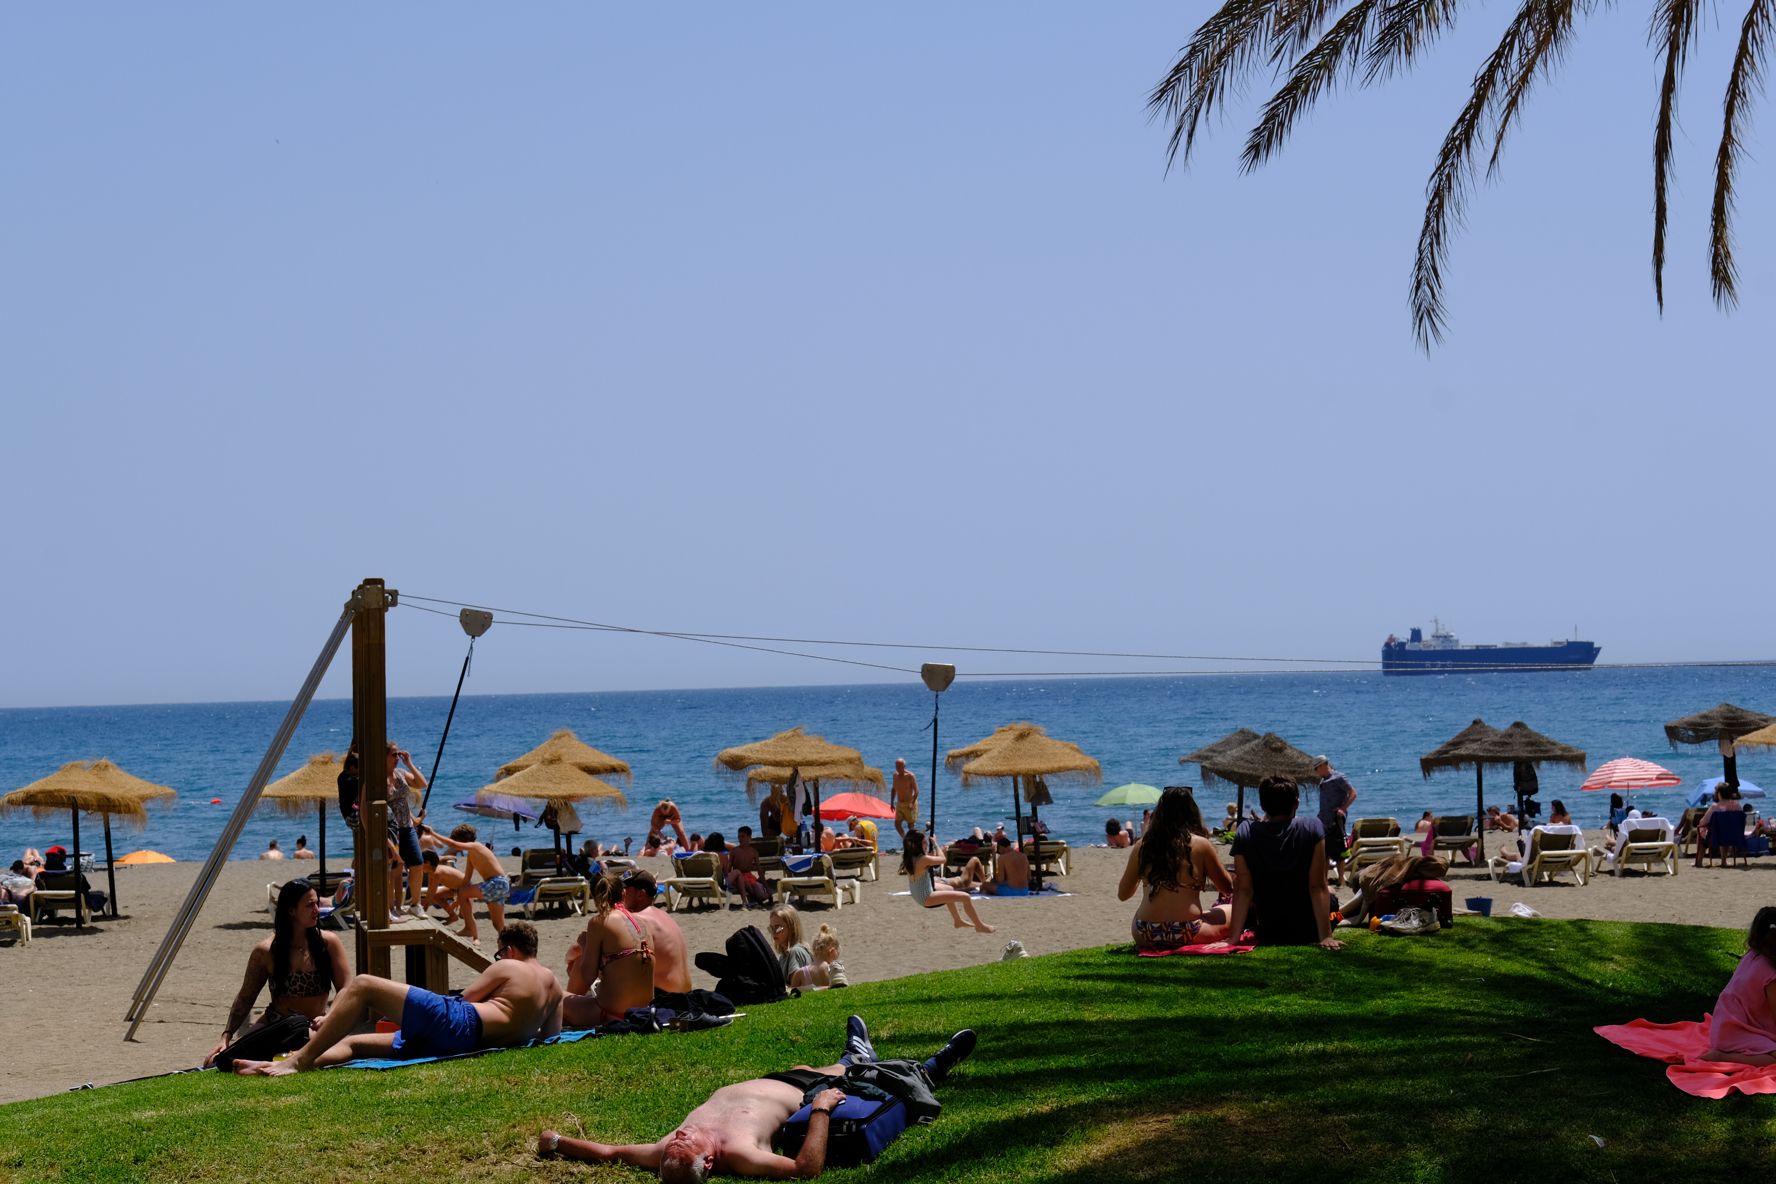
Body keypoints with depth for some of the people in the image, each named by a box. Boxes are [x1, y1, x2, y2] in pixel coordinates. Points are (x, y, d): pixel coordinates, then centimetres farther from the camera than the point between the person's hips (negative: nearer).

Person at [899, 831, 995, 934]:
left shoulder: (909, 858, -2)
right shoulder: (923, 859, -27)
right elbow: (942, 859, -9)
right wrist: (935, 844, 0)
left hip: (919, 896, 10)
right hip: (927, 898, -10)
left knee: (949, 889, 37)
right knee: (965, 897, -14)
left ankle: (958, 921, 49)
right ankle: (980, 925, 3)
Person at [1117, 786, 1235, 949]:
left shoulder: (1142, 846, 4)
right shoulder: (1200, 844, -3)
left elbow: (1122, 894, 13)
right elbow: (1228, 889, 8)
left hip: (1145, 936, 2)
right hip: (1188, 935, -2)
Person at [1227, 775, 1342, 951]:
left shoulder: (1245, 833, -12)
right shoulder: (1311, 828, -15)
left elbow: (1243, 890, -13)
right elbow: (1317, 887, -17)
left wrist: (1234, 937, -11)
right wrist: (1326, 936, -16)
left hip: (1267, 936, 2)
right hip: (1308, 934, -2)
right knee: (1330, 898, 30)